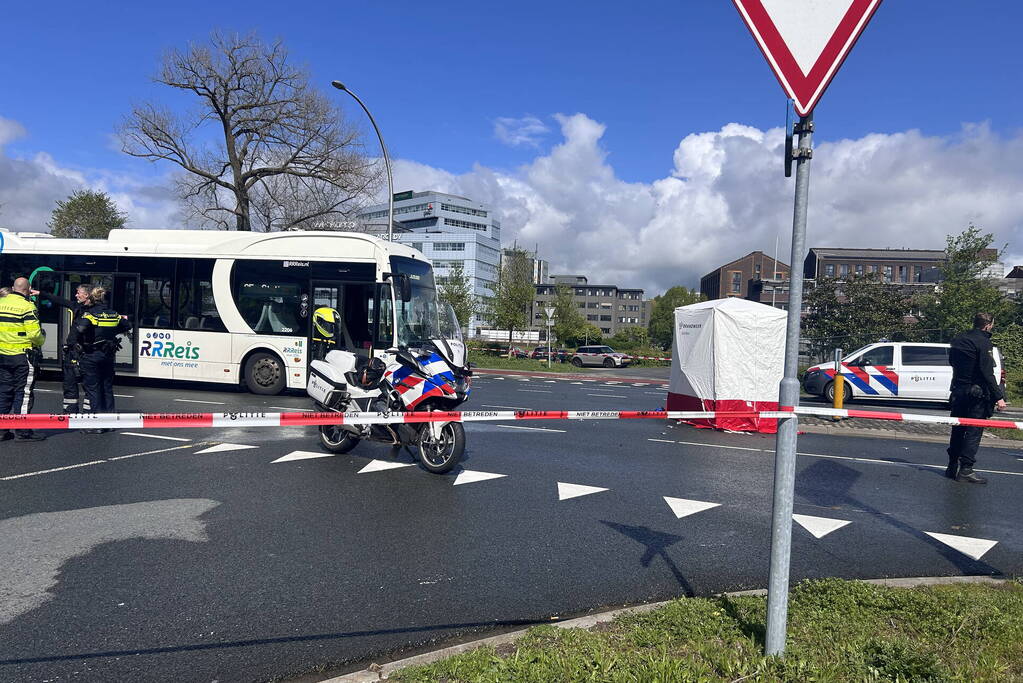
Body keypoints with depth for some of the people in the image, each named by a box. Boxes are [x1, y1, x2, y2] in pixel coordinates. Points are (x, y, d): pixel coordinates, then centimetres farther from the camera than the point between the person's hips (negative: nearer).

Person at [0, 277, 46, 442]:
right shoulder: (27, 307, -13)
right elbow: (34, 334, -19)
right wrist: (41, 340, 1)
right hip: (23, 356, -6)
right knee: (24, 393, 0)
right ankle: (22, 431, 2)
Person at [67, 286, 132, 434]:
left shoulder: (90, 314, -12)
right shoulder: (114, 315, 5)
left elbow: (79, 328, -28)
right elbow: (127, 326, 20)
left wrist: (71, 343, -15)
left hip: (91, 356, -5)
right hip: (108, 355, 5)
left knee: (93, 389, 1)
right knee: (107, 388, 14)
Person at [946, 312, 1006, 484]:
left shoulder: (958, 340, 10)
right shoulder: (983, 342, -14)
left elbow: (953, 362, 18)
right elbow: (987, 373, -19)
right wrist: (998, 396, -18)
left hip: (958, 392, 7)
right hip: (976, 393, -7)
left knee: (957, 430, 14)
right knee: (974, 431, -2)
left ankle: (953, 467, 18)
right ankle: (965, 470, -3)